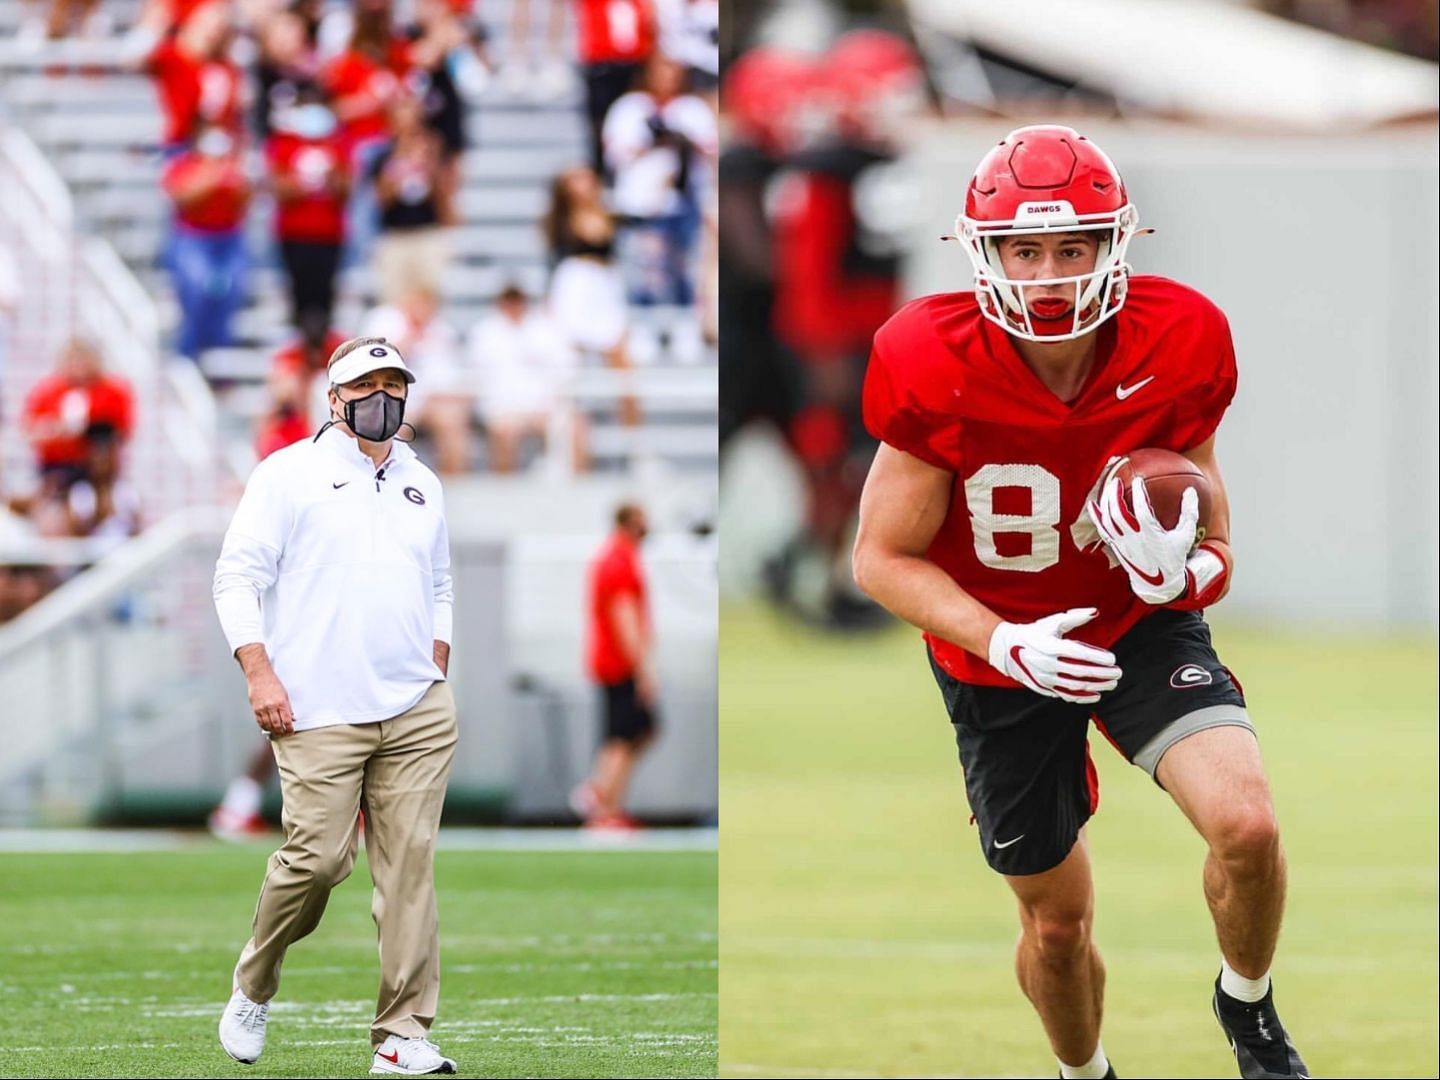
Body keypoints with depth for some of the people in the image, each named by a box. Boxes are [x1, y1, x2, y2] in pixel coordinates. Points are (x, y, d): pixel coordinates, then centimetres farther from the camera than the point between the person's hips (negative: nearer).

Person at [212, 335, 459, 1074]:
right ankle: (253, 990, 14)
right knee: (318, 858, -12)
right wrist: (259, 674, -12)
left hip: (418, 713, 5)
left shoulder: (422, 485, 19)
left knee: (410, 864, -3)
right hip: (319, 713, -5)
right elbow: (237, 576, -2)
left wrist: (436, 677, 15)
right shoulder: (290, 473, 2)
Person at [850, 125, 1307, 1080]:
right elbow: (884, 560, -14)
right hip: (1002, 655, 0)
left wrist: (1186, 570, -32)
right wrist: (1006, 646, -29)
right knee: (1058, 920, 11)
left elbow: (1214, 549, -7)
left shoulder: (1175, 348, -19)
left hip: (1143, 624, 1)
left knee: (1247, 824, -24)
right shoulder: (936, 372, -24)